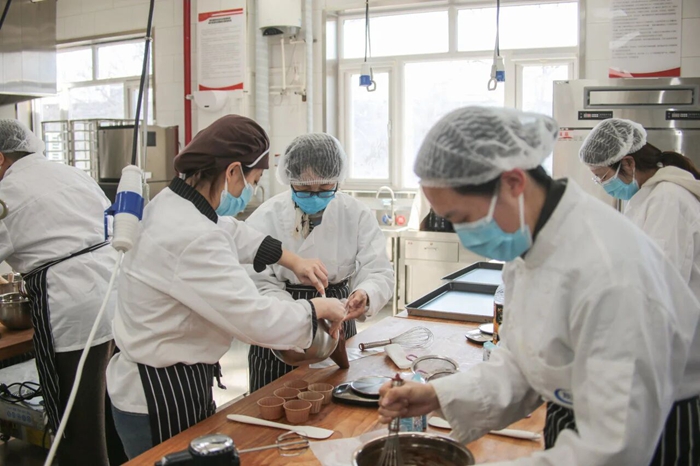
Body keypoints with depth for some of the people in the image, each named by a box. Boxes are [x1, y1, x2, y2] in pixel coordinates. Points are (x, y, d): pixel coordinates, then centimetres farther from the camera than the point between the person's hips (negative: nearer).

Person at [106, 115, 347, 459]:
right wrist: (318, 309, -14)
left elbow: (231, 232, 18)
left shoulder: (172, 201, -1)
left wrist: (293, 260, 15)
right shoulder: (190, 238, -31)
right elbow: (256, 319, -31)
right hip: (161, 394, -9)